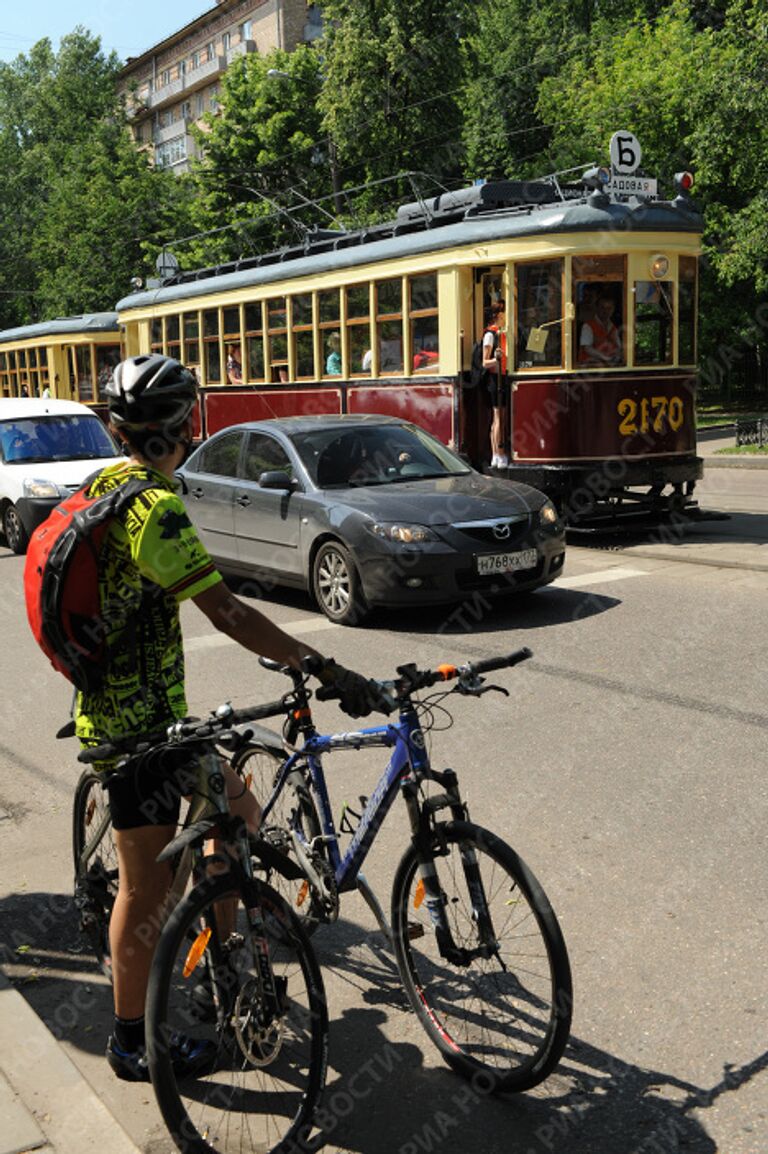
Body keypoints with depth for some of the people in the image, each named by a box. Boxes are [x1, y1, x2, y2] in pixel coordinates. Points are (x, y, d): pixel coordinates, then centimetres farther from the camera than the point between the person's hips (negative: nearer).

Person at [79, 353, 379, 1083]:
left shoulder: (104, 487, 7)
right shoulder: (154, 507, -23)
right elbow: (226, 612, -30)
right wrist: (325, 671, -29)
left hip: (111, 710, 10)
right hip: (141, 723, -10)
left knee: (237, 808, 19)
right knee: (147, 886, 5)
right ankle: (133, 1042, 23)